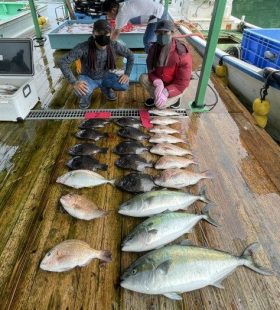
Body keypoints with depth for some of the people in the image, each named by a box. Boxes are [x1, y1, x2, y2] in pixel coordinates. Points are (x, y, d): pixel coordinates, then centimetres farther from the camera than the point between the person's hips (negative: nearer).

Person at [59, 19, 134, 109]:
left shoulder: (114, 45, -19)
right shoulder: (83, 47, -27)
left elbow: (130, 55, -3)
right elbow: (63, 62, -27)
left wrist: (127, 74, -14)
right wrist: (74, 82, -36)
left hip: (105, 76, 3)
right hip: (88, 78, -3)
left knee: (124, 85, -24)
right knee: (81, 92, -37)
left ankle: (105, 87, 11)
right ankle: (86, 95, 5)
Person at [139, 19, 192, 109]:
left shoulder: (182, 54, -27)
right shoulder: (154, 48, -12)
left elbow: (182, 83, -25)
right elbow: (151, 70, -7)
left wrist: (166, 92, -39)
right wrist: (158, 83, -29)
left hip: (176, 87, -5)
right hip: (160, 82, 5)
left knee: (160, 104, -28)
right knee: (143, 78, -20)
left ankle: (174, 98, 6)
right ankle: (155, 96, 6)